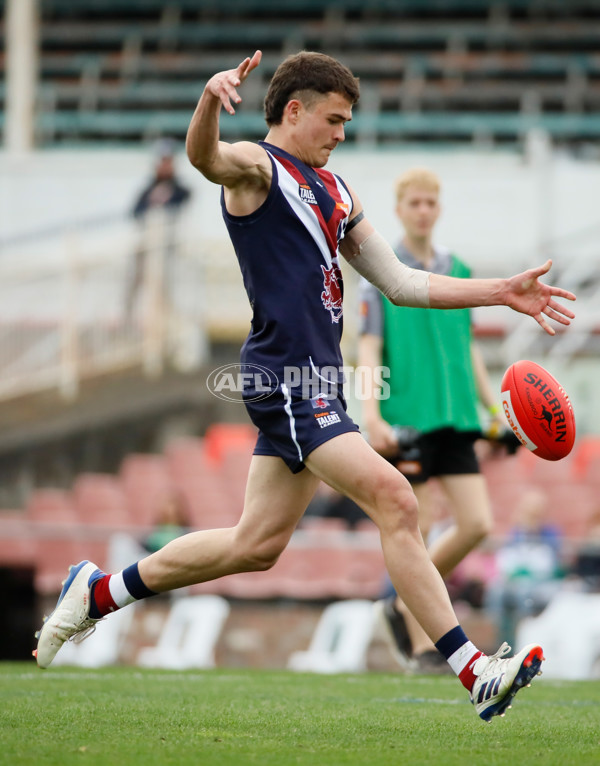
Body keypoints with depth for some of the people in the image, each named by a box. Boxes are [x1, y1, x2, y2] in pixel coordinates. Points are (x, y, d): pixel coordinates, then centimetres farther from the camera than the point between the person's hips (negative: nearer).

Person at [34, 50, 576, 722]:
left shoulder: (335, 192, 22)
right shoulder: (257, 167, -3)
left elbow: (401, 283, 23)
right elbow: (205, 157, -28)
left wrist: (503, 292, 15)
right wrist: (210, 103, -51)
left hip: (316, 383, 9)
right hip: (286, 377, -9)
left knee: (256, 545, 12)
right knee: (394, 500, -17)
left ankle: (100, 591, 27)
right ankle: (473, 672, -17)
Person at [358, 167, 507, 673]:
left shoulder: (458, 271, 15)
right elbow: (369, 347, -4)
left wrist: (493, 407, 14)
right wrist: (371, 413, -14)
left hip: (454, 417, 5)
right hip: (405, 418, -5)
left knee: (477, 523, -4)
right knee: (417, 529, -4)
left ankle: (405, 605, 14)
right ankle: (421, 645, 5)